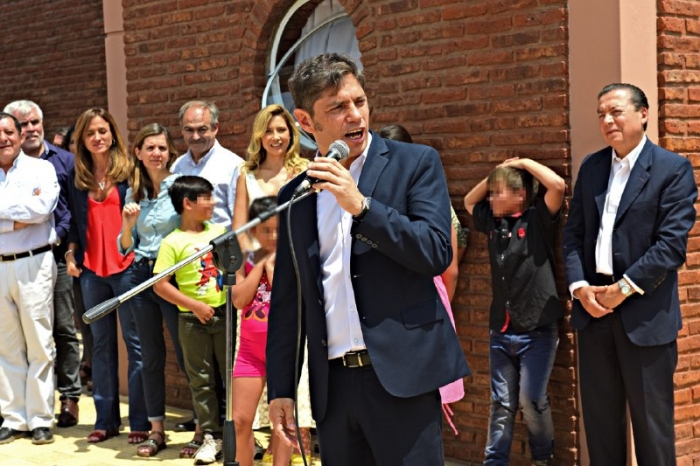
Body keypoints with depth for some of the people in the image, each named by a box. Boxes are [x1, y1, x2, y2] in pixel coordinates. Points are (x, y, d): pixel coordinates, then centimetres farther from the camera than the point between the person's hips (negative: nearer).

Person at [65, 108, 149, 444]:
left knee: (135, 343, -2)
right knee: (101, 344, 10)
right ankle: (105, 419, 17)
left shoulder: (130, 171, -1)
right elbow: (75, 221, 18)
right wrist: (71, 254, 6)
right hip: (91, 269, 5)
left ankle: (140, 421, 3)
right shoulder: (78, 178, 12)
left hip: (127, 266, -5)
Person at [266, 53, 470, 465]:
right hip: (333, 383, 4)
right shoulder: (295, 195, 11)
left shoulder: (415, 163, 1)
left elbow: (437, 253, -10)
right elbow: (287, 301, 13)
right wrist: (280, 388, 10)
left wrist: (360, 205, -18)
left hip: (399, 374, -4)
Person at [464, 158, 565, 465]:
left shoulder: (538, 220, -6)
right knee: (501, 403, 9)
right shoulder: (493, 222, 10)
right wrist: (497, 173, 13)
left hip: (537, 331, -5)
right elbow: (468, 201, 27)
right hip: (500, 331, 5)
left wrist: (525, 163, -6)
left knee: (531, 399, -4)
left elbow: (557, 185, -20)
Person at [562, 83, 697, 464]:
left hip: (645, 313, -5)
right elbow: (573, 232, 8)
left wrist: (623, 288, -16)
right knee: (598, 416, 11)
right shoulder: (590, 166, 12)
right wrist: (579, 286, -7)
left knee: (651, 420, 4)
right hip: (593, 308, 5)